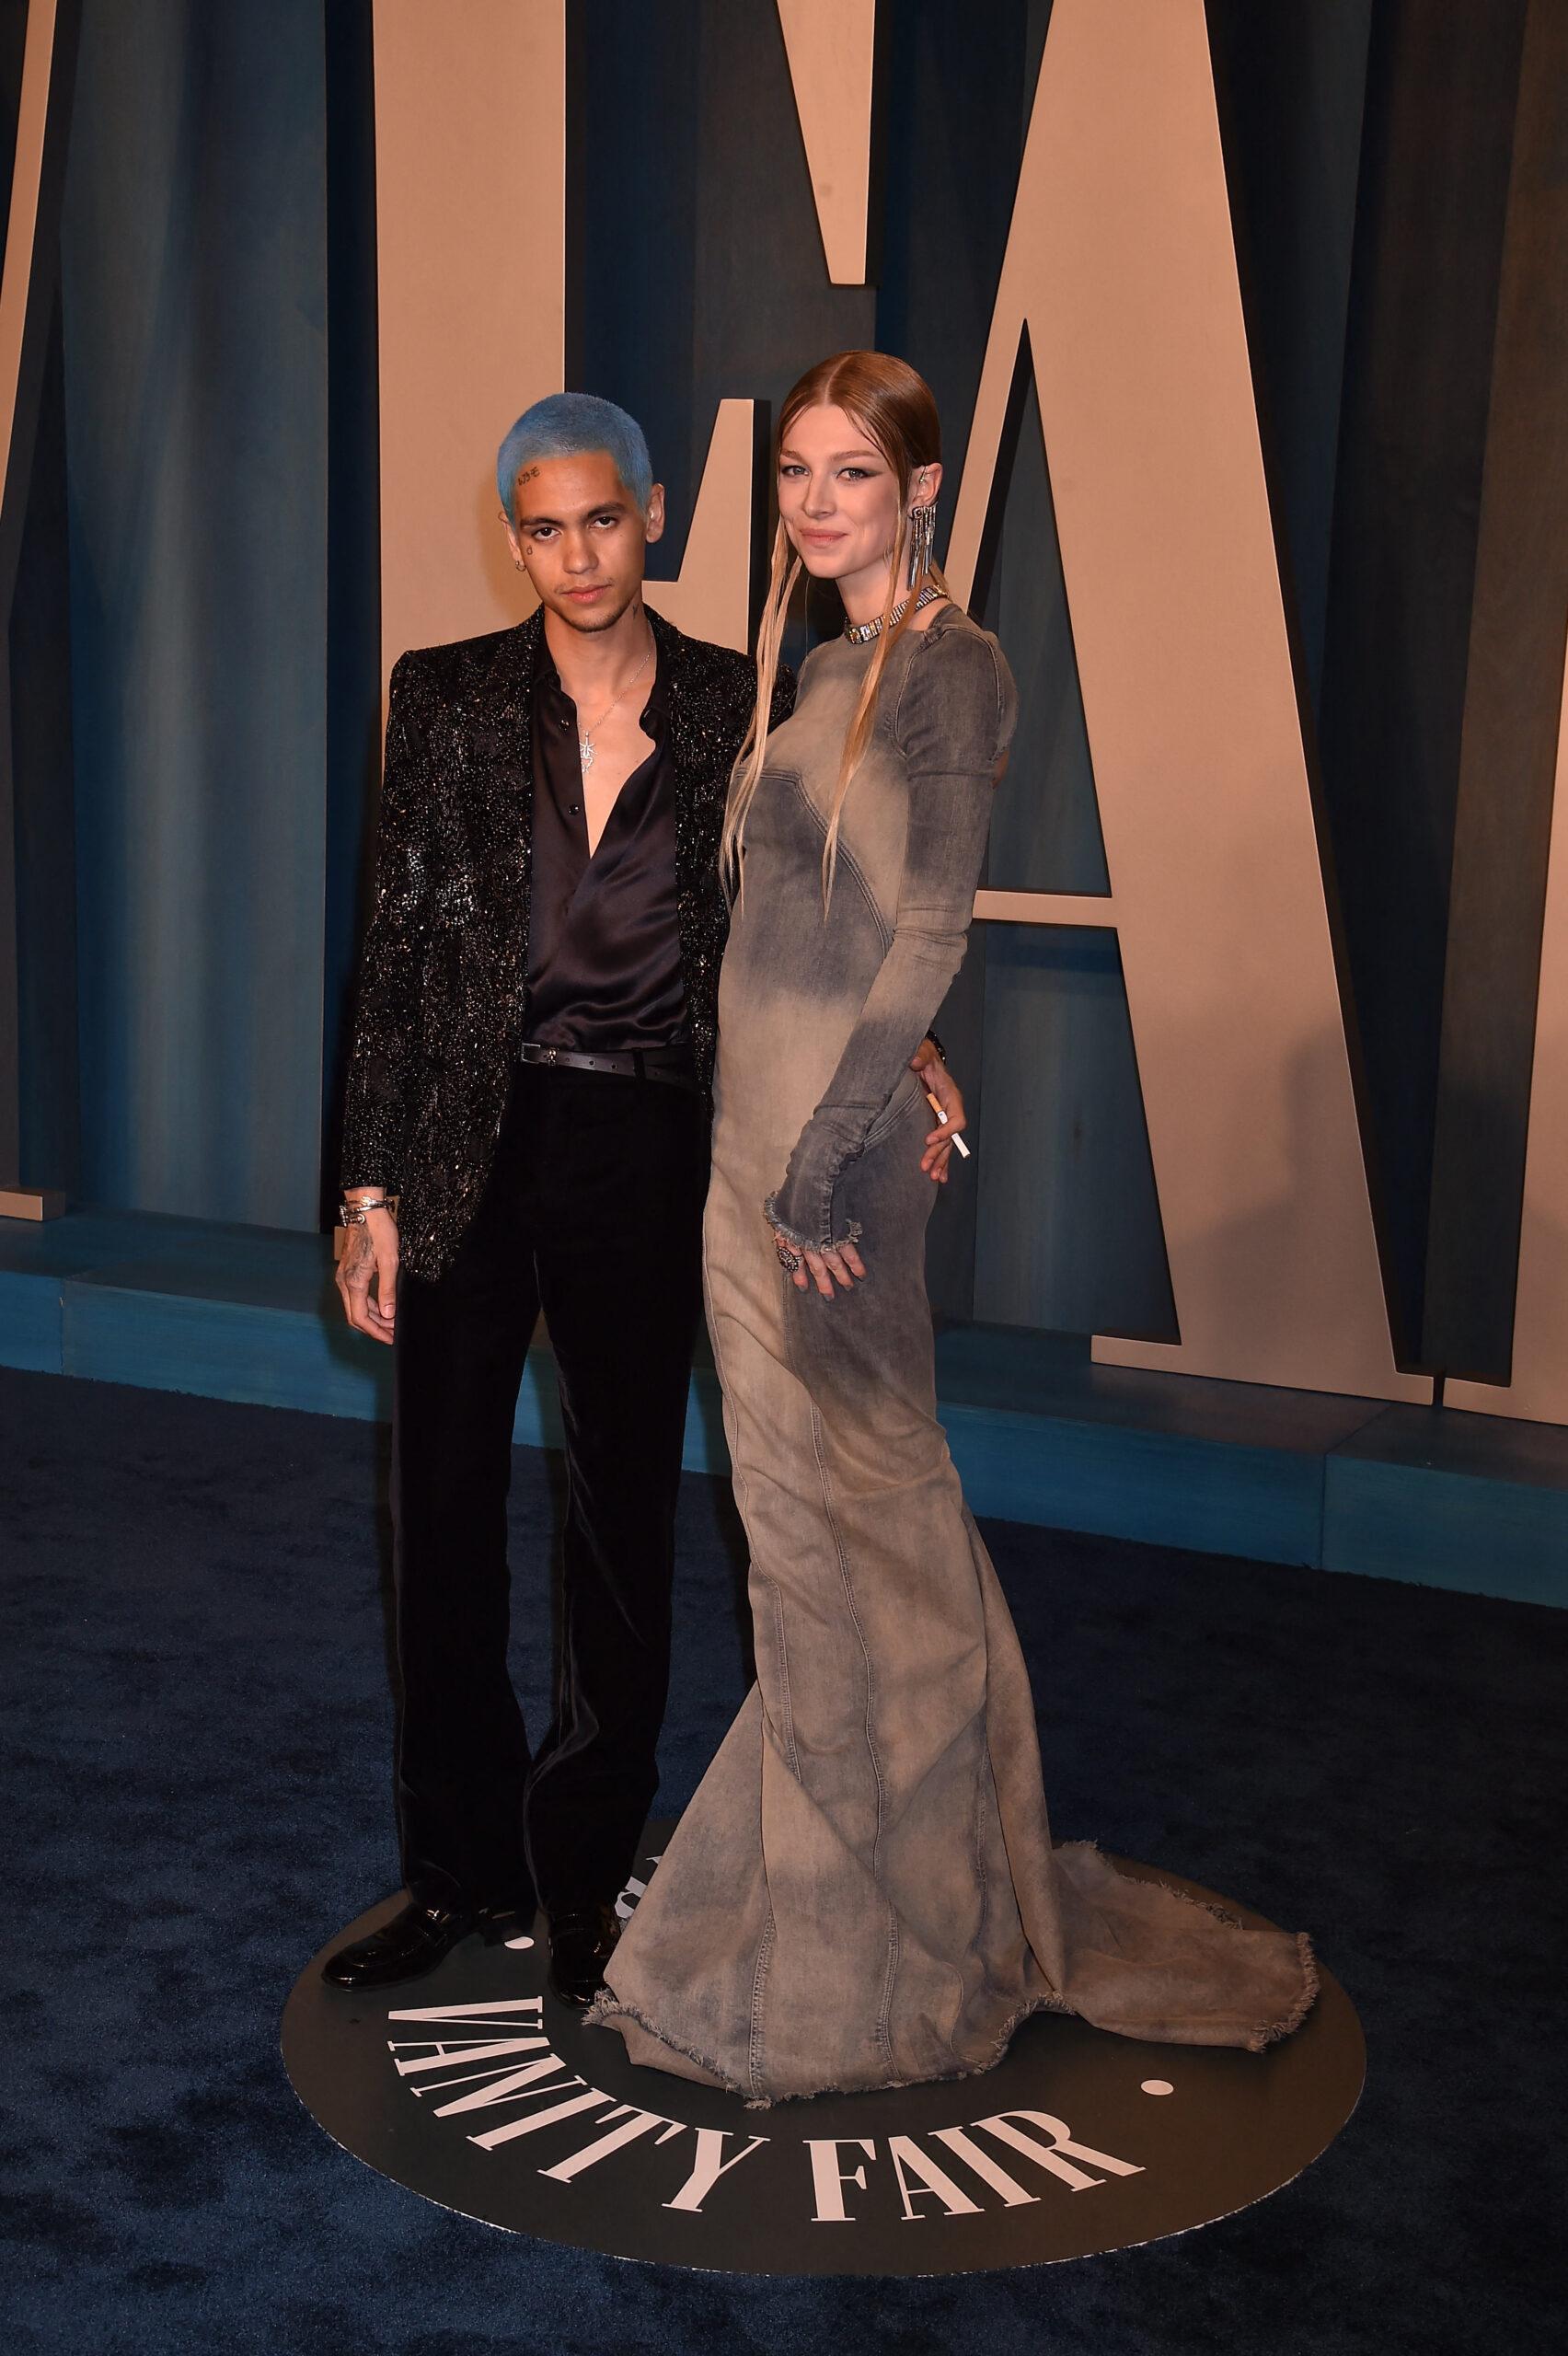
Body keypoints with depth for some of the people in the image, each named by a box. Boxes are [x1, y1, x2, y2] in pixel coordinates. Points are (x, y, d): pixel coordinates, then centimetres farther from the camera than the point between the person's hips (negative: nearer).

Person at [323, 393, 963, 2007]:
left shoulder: (744, 709, 1)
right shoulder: (447, 698, 1)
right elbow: (396, 950, 0)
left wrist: (895, 1055, -10)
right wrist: (370, 1190, -4)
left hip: (646, 1155, 0)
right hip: (470, 1151, 1)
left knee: (625, 1512, 9)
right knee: (444, 1511, 8)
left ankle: (587, 1874, 28)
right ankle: (462, 1869, 27)